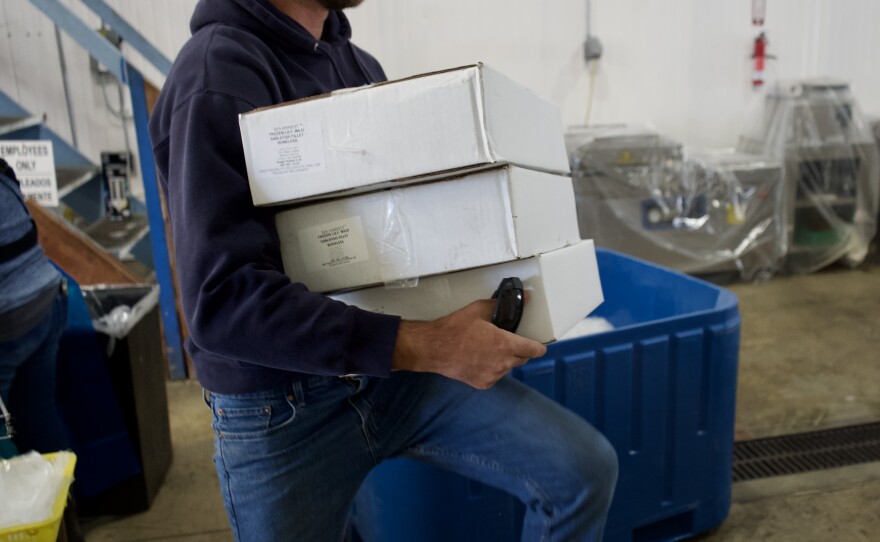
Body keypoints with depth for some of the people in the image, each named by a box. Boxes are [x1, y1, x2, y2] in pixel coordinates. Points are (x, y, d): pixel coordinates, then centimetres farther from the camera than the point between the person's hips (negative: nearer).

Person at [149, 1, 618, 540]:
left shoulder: (360, 64, 6)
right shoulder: (220, 73, -18)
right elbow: (224, 300, -27)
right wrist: (422, 348, -30)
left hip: (394, 366, 6)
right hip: (280, 410, -5)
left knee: (585, 470, -4)